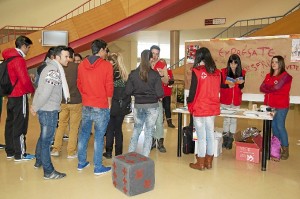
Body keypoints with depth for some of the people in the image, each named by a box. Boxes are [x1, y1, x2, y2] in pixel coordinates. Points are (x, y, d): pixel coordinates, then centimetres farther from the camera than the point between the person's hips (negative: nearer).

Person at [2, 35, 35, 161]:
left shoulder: (8, 58, 12)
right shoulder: (19, 60, -16)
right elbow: (24, 80, -18)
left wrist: (28, 77, 9)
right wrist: (32, 90, -3)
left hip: (10, 96, 9)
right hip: (19, 96, -9)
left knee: (10, 123, 13)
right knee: (20, 125, -2)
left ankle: (10, 151, 23)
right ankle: (20, 154, 5)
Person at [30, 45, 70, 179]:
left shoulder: (52, 68, 12)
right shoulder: (54, 71, -19)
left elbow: (41, 88, 13)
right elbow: (45, 92, -24)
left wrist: (35, 105, 10)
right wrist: (35, 107, -12)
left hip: (46, 109, 10)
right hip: (49, 110, -10)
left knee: (43, 137, 23)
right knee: (46, 139, -1)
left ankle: (39, 161, 39)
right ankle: (48, 171, 9)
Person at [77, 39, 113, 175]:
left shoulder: (82, 65, 3)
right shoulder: (106, 65, -11)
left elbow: (79, 84, 9)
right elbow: (109, 87, -8)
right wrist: (109, 103, 5)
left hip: (86, 106, 5)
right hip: (101, 107, -5)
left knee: (83, 134, 15)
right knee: (99, 137, 2)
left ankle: (81, 163, 27)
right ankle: (98, 167, 10)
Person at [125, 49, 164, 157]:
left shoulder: (133, 74, -5)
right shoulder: (155, 74, -12)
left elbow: (128, 91, -3)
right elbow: (160, 93, -13)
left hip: (138, 106, 3)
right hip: (152, 106, -3)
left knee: (136, 131, 21)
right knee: (149, 133, 8)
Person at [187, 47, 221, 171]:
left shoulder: (197, 71, -12)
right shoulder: (217, 72, 3)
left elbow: (193, 91, -9)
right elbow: (217, 90, 12)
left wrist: (189, 102, 9)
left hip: (199, 109, -5)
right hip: (213, 108, 5)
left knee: (201, 137, 4)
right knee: (210, 135, 14)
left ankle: (201, 163, 15)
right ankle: (209, 162, 25)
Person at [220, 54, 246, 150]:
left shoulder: (242, 72, 1)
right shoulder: (224, 71, -5)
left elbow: (241, 87, 1)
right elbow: (221, 85, -6)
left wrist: (241, 83, -20)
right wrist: (228, 85, -24)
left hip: (236, 100, 2)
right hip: (225, 99, -2)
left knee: (234, 119, 6)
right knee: (226, 119, 4)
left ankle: (230, 139, 16)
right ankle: (225, 139, 15)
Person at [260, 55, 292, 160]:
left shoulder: (285, 76, -7)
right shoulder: (268, 75, 13)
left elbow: (277, 87, -19)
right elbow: (262, 88, 2)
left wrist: (267, 88, -2)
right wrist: (272, 88, -14)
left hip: (281, 106, -6)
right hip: (270, 105, 6)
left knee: (280, 126, -5)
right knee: (273, 126, 10)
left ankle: (285, 150, 6)